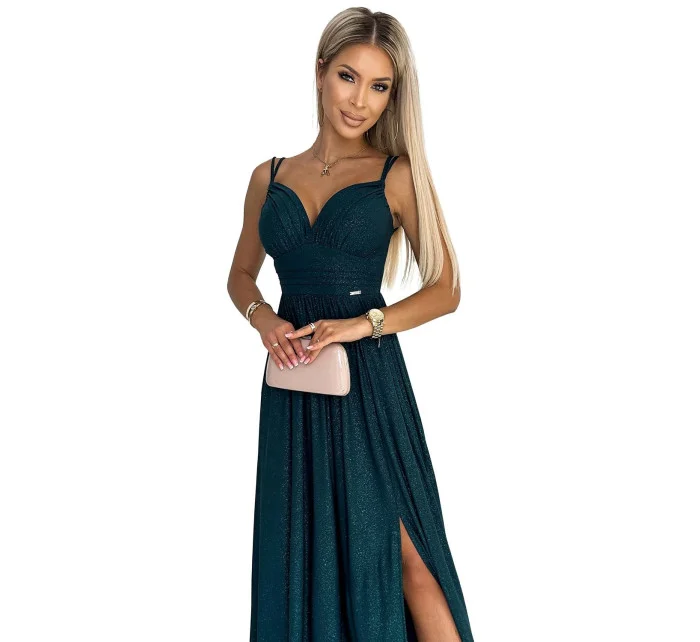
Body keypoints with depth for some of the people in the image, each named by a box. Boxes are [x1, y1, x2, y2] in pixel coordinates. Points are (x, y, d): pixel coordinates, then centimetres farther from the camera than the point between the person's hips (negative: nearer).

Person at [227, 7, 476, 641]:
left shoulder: (397, 175, 0)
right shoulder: (270, 177, 9)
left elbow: (445, 289, 0)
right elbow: (241, 274, 19)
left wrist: (366, 322, -14)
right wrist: (263, 318, -2)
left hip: (369, 381, -3)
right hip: (294, 385, 4)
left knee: (400, 555, -3)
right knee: (301, 553, 11)